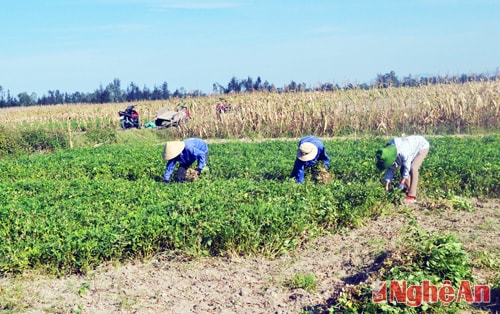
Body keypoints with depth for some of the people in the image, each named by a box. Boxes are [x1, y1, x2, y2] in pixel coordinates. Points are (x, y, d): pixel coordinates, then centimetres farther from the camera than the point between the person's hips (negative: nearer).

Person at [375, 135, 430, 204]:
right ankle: (408, 190, 19)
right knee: (403, 169, 1)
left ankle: (412, 196, -20)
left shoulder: (403, 152, -40)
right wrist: (388, 180, -9)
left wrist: (404, 178, -13)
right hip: (413, 147, 8)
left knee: (413, 169, -22)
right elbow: (390, 169, -2)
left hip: (422, 146, -8)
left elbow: (407, 166, -25)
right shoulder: (388, 154, -15)